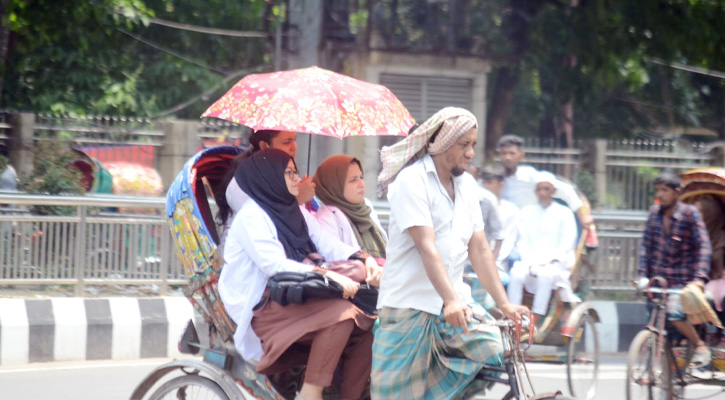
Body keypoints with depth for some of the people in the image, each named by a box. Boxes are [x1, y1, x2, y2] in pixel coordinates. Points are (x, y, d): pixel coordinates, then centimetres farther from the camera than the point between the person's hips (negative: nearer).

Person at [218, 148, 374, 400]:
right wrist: (328, 275, -29)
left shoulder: (292, 212, 18)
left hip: (294, 301, 8)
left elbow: (327, 246, 9)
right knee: (342, 312, -28)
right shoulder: (251, 216, -7)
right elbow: (275, 265, -20)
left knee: (363, 327, -13)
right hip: (262, 310, -8)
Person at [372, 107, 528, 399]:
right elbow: (427, 247, -22)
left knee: (497, 351, -11)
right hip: (410, 306, -6)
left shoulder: (466, 185, 11)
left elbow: (479, 249, 8)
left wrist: (504, 304, -2)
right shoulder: (411, 181, -11)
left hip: (455, 302, 6)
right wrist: (451, 300, -33)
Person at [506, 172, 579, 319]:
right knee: (516, 274, -31)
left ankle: (536, 317, -39)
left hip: (555, 263, -2)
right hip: (530, 261, 2)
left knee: (545, 274, -37)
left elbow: (566, 244, 1)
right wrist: (531, 263, -8)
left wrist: (546, 262, -12)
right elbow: (522, 241, 10)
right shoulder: (527, 212, 16)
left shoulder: (564, 213, 8)